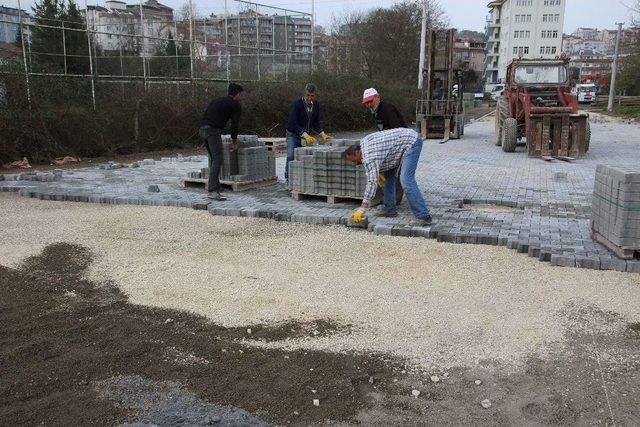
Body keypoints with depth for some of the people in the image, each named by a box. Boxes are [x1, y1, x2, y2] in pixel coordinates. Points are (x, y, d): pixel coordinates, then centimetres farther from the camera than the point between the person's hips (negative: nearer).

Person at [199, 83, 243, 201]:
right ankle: (212, 191, -17)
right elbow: (235, 124, 2)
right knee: (217, 160, -10)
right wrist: (234, 141, 16)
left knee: (213, 159, 14)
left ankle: (214, 188, 14)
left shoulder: (216, 101, 29)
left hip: (202, 129, 8)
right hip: (213, 130, -8)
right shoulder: (235, 105, 7)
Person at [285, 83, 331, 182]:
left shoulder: (316, 105, 2)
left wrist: (322, 134, -5)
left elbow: (316, 123, 10)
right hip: (293, 134, -5)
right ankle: (288, 177, -8)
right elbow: (293, 123, -24)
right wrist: (305, 135, -32)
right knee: (291, 156, -18)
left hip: (307, 135, 5)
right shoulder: (297, 104, -17)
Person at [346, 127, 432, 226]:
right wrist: (379, 171, 7)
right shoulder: (363, 142, 6)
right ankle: (390, 210, 17)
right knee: (388, 174, 13)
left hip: (411, 142, -11)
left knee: (406, 180, -22)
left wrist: (362, 209, -31)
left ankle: (423, 216, -23)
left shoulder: (369, 156, -23)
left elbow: (372, 182, -30)